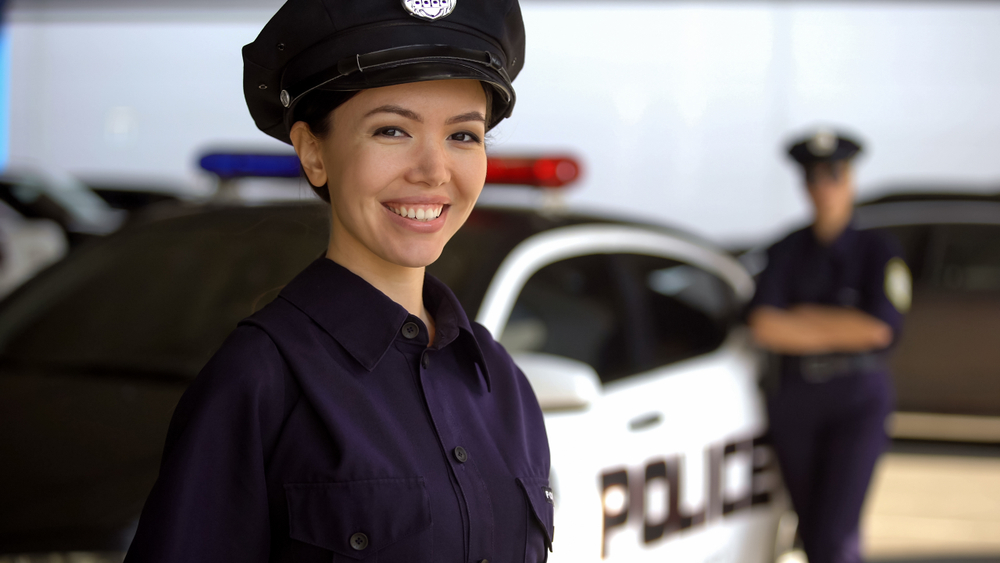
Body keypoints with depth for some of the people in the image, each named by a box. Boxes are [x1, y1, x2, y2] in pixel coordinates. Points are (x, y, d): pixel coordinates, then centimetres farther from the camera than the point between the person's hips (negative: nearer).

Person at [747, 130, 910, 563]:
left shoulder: (877, 251, -2)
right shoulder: (785, 252, 5)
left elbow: (879, 328, -15)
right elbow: (765, 327, -10)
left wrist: (806, 316, -8)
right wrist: (844, 332, -12)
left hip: (859, 401, -4)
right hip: (795, 401, 4)